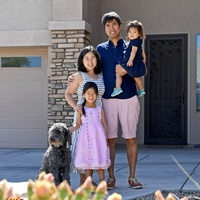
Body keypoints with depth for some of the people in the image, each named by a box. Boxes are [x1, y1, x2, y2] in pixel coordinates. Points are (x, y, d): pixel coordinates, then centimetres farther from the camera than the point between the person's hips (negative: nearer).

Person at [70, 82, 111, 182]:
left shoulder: (99, 109, 8)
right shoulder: (81, 109, 4)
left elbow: (104, 124, 9)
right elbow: (78, 124, 3)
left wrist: (106, 138, 3)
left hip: (98, 137, 1)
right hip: (86, 138, -1)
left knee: (100, 160, 1)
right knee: (88, 162, 1)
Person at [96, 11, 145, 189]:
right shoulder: (101, 49, 10)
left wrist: (126, 70, -20)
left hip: (129, 98, -1)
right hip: (108, 99, 1)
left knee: (131, 139, 2)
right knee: (110, 139, 2)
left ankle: (132, 177, 9)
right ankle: (111, 177, 10)